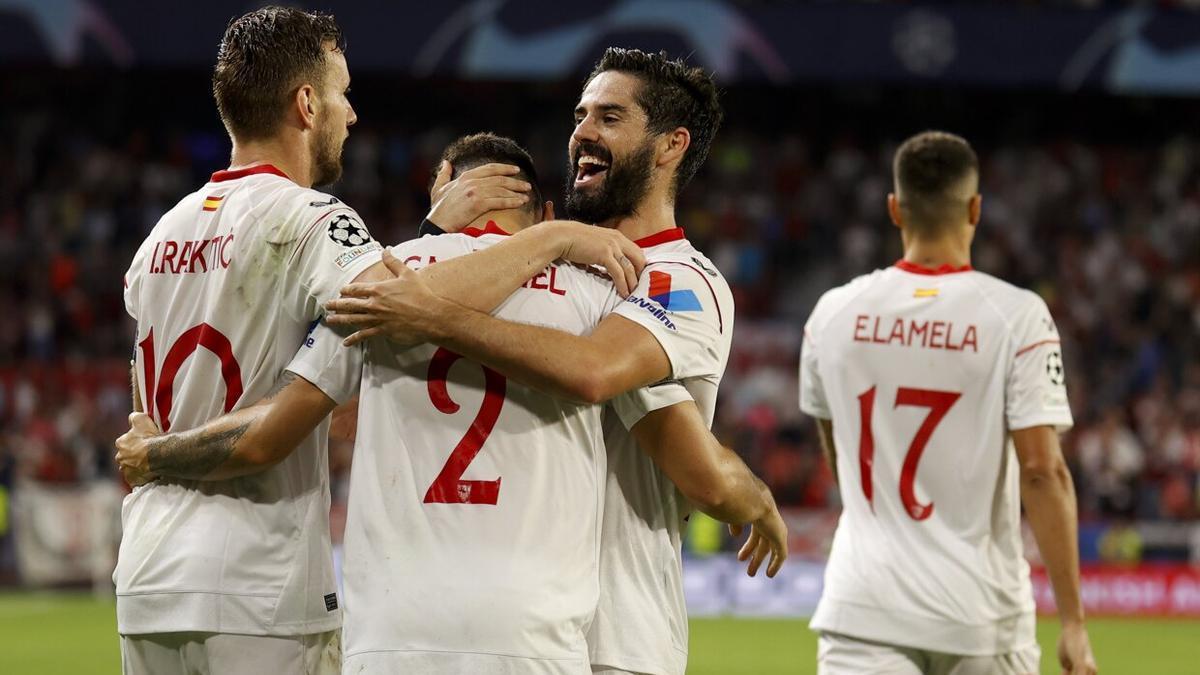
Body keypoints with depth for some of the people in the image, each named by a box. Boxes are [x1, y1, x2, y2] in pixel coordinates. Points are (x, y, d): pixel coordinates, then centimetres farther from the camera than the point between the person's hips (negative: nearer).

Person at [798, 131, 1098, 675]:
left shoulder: (834, 312, 3)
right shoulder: (1016, 316, -7)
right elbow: (1041, 470, -13)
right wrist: (1072, 620, -11)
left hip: (863, 610, 1)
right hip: (980, 613, -1)